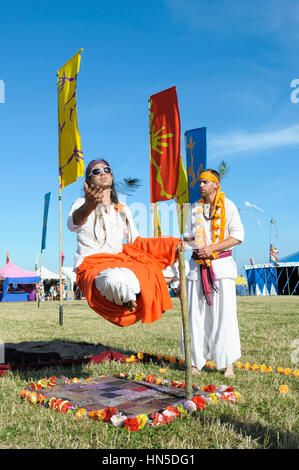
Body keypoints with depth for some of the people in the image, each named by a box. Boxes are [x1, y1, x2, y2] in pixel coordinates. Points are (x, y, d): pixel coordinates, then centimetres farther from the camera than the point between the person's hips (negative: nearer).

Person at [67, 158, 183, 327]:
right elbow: (73, 224, -22)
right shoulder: (82, 204, 2)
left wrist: (173, 245, 9)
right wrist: (87, 208, -48)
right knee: (117, 280, -38)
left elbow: (136, 241, 22)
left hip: (120, 263, 7)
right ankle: (127, 301, -5)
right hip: (92, 267, -7)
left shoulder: (123, 210, 20)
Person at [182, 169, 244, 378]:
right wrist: (185, 243, -1)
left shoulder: (228, 206, 2)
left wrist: (212, 248, -14)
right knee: (196, 313, 2)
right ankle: (196, 361, 12)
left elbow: (238, 236, -4)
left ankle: (228, 363, 3)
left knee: (224, 313, -6)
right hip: (198, 265, 4)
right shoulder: (195, 208, 15)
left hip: (221, 264, -4)